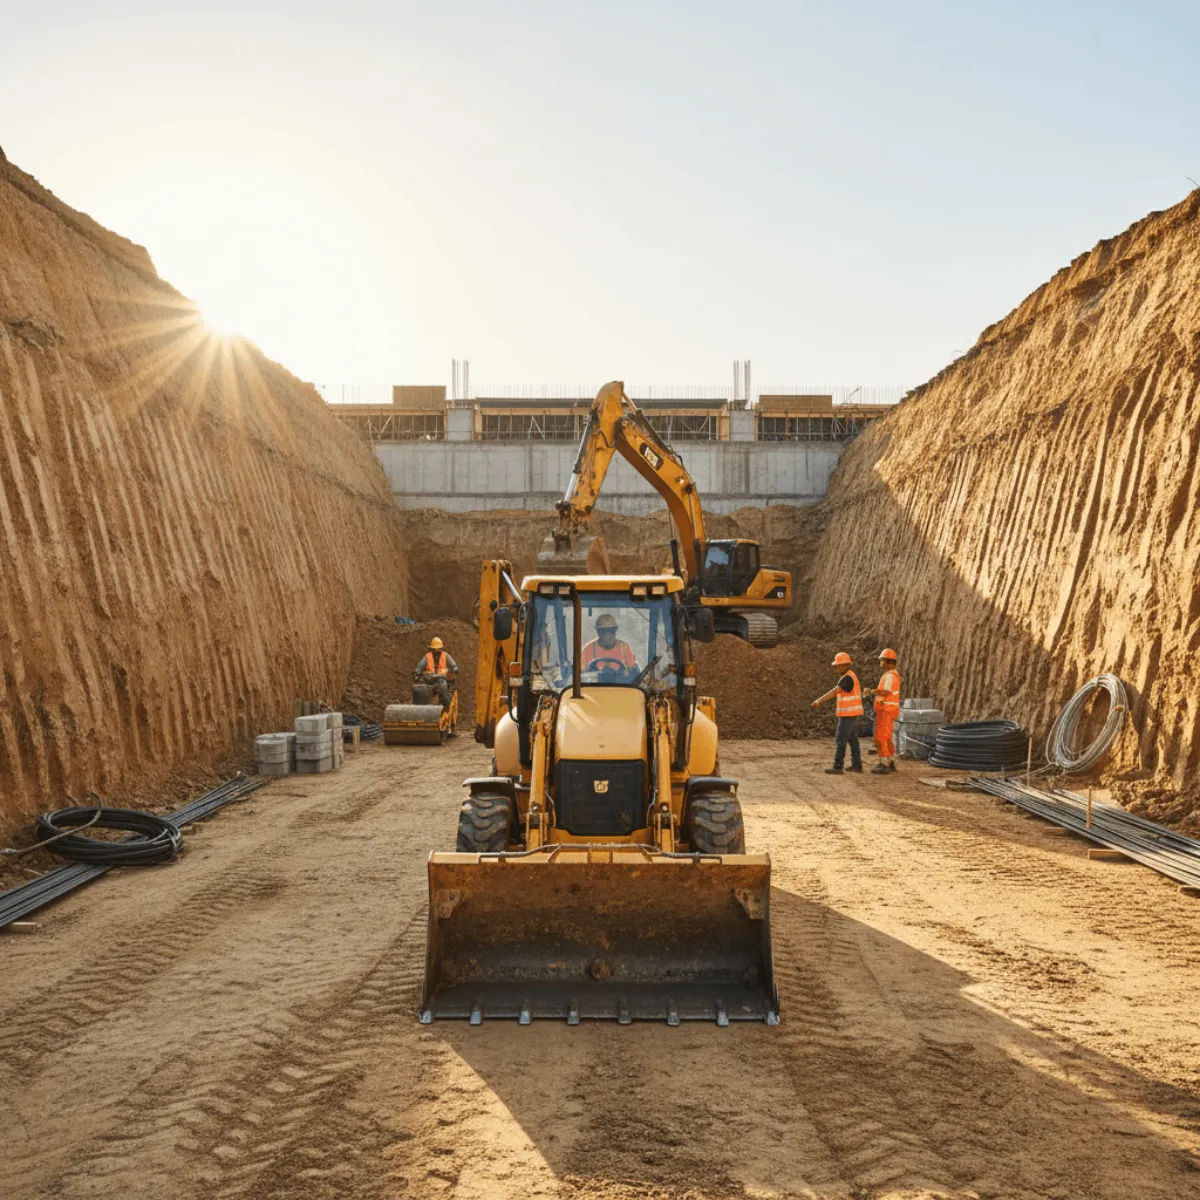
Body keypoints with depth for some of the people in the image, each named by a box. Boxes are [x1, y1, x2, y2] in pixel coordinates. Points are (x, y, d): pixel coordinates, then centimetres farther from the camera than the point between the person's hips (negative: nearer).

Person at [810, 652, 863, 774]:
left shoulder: (847, 678, -21)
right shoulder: (850, 676, 13)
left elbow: (833, 692, -31)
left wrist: (819, 700, -38)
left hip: (848, 714, -10)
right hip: (852, 713, 10)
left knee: (841, 740, -6)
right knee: (852, 740, 14)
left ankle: (837, 767, -4)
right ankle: (857, 765, 17)